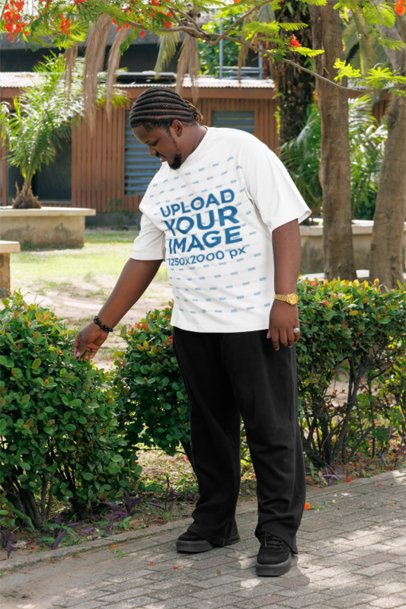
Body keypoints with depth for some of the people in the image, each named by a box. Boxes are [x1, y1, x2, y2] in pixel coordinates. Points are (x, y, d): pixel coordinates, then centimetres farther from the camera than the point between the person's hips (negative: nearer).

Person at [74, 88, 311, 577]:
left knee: (271, 427, -1)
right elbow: (143, 260, 18)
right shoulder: (162, 187, 13)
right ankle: (215, 522, 26)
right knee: (209, 426, 13)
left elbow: (286, 222, -12)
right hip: (193, 325, 6)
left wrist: (285, 299, -19)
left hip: (255, 318, -6)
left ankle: (278, 534, 7)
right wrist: (102, 325, 18)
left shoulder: (241, 151, -7)